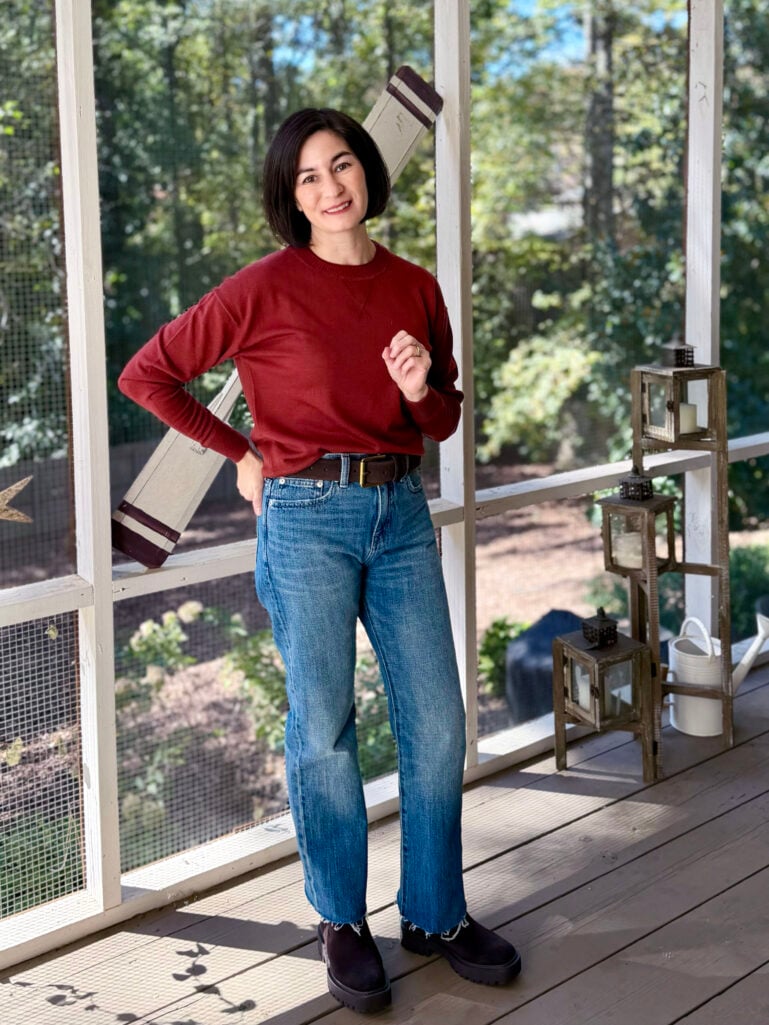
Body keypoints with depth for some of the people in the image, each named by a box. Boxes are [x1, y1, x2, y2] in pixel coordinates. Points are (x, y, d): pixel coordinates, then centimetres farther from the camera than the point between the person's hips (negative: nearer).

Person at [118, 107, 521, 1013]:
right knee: (323, 728, 3)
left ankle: (435, 913, 23)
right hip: (307, 519, -4)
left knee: (436, 720, 6)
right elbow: (145, 374, -3)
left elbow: (444, 422, 16)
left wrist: (421, 389, -7)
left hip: (401, 513, 4)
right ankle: (341, 923, 21)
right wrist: (242, 455, 1)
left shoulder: (415, 288, 7)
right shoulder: (266, 289, -7)